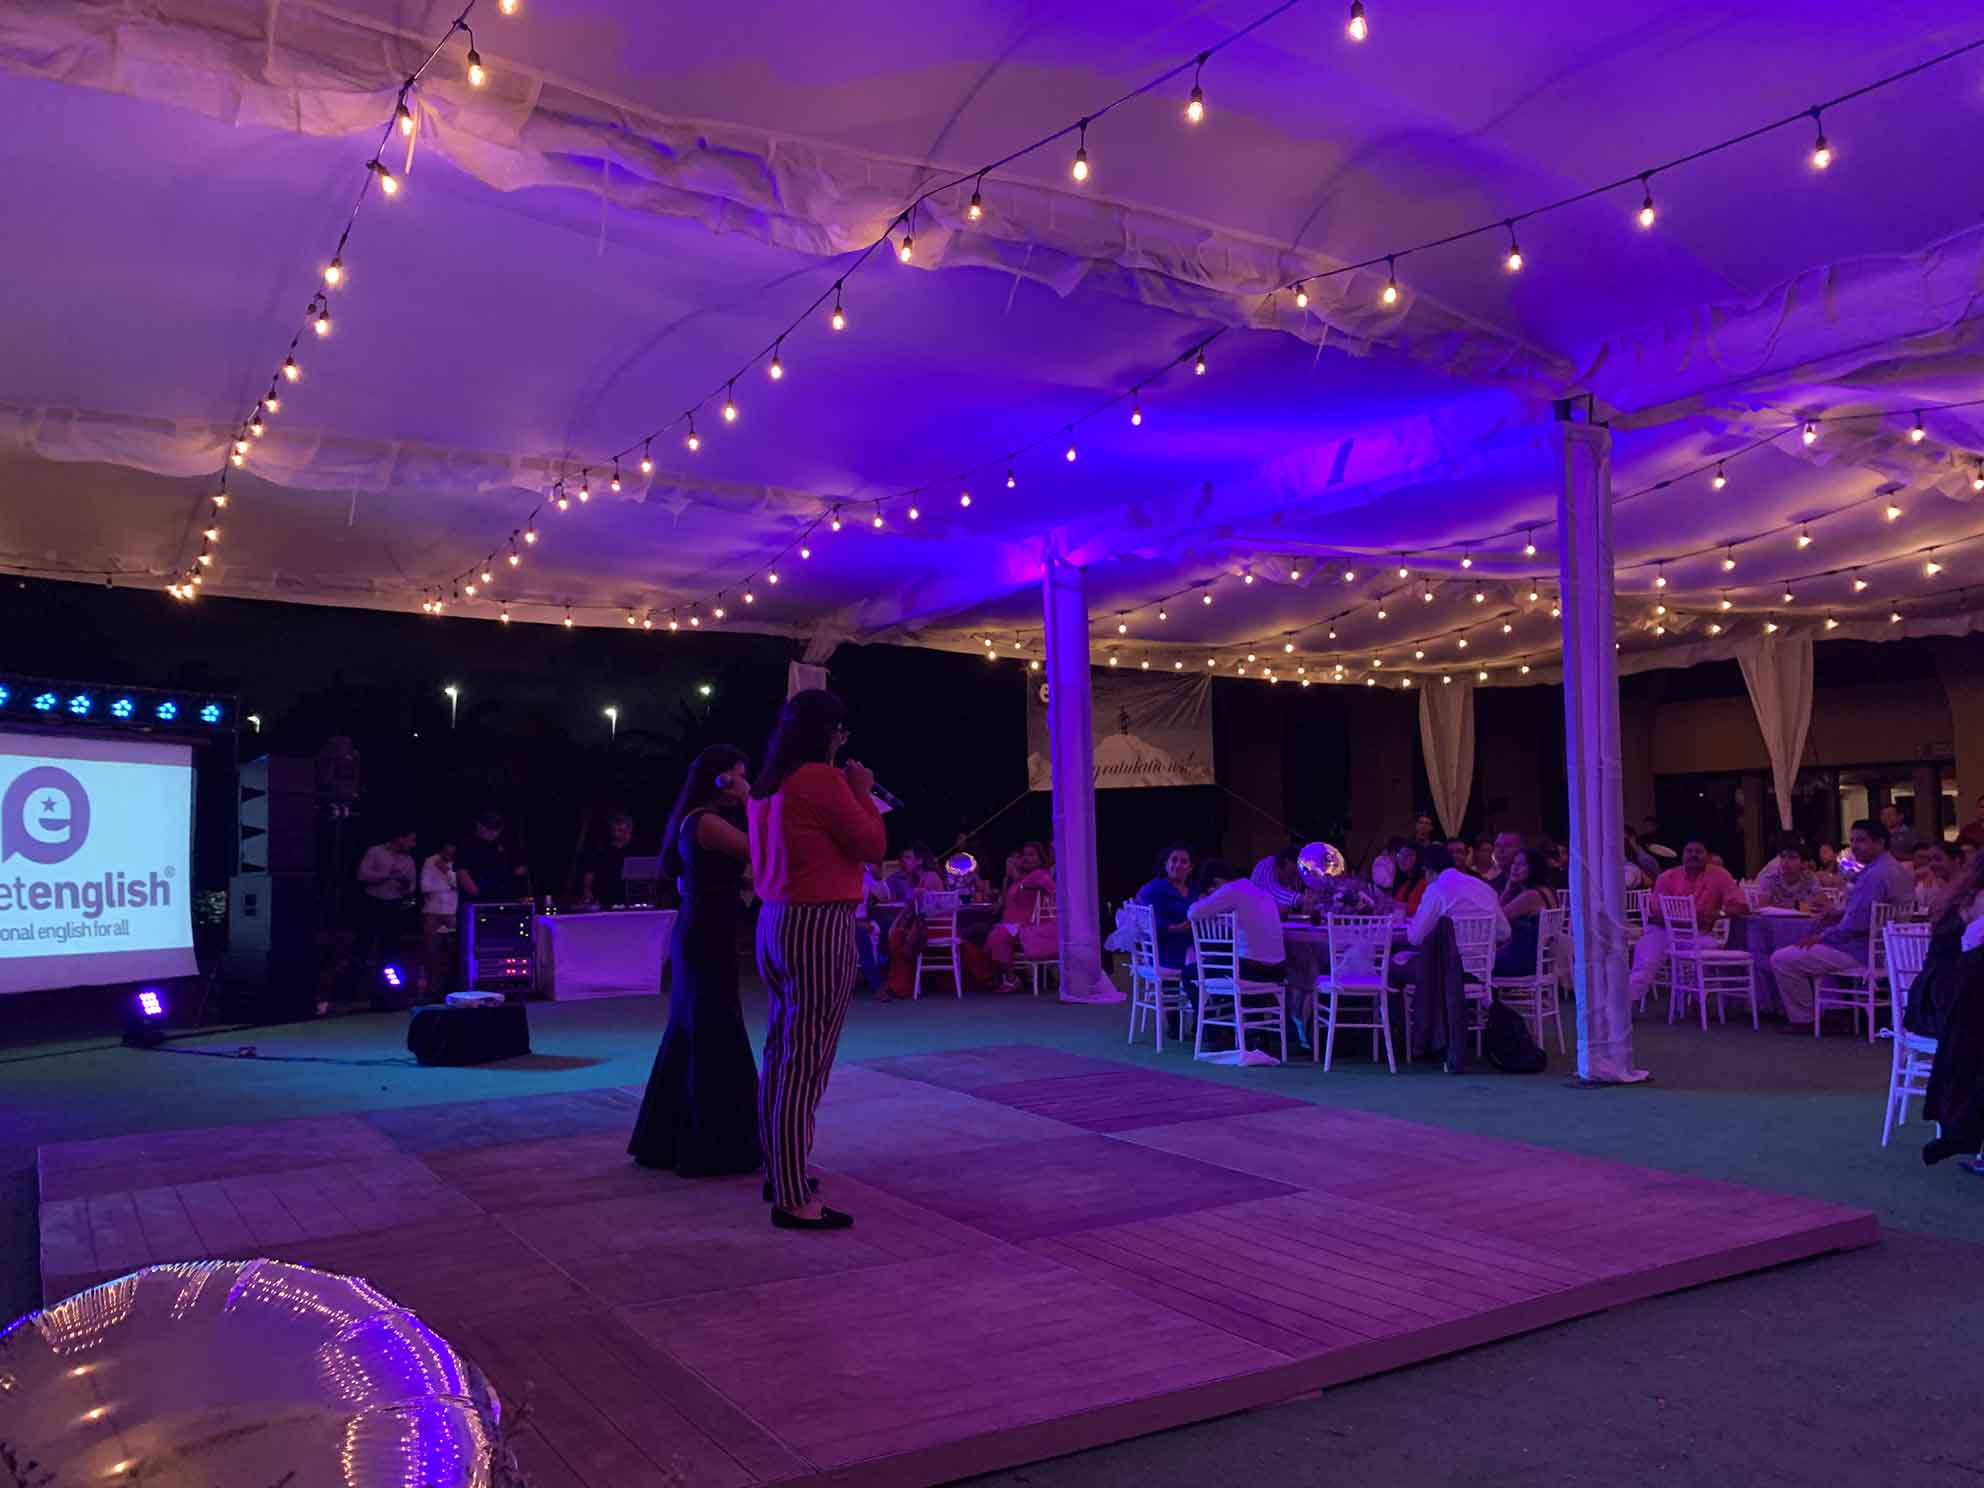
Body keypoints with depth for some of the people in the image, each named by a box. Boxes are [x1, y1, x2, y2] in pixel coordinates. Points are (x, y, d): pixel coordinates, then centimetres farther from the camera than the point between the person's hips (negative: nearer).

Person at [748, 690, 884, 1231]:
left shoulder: (767, 786, 13)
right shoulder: (821, 779, -13)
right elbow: (873, 845, -8)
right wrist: (863, 793, 5)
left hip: (776, 922, 9)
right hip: (819, 927, -9)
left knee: (782, 1055, 16)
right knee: (807, 1063, -7)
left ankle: (782, 1173, 27)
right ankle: (795, 1200, -5)